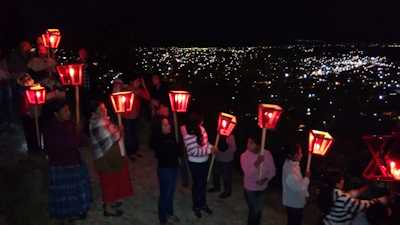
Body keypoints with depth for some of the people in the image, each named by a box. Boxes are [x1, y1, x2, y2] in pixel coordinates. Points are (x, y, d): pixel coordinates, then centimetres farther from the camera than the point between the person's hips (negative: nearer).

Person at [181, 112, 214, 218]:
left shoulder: (201, 129, -7)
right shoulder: (189, 135, -29)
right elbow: (194, 152, -28)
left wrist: (211, 147, -7)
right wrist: (209, 150, -27)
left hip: (205, 161, 7)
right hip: (195, 163, -7)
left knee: (204, 183, 22)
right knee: (197, 184, 12)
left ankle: (203, 204, 43)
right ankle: (196, 206, 35)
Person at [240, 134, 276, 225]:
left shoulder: (267, 154, -15)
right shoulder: (244, 156, -19)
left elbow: (272, 170, -7)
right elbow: (248, 174, -27)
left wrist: (265, 179, -24)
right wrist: (257, 163, -40)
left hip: (262, 188, 3)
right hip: (250, 188, -2)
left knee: (259, 210, 23)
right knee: (253, 210, 10)